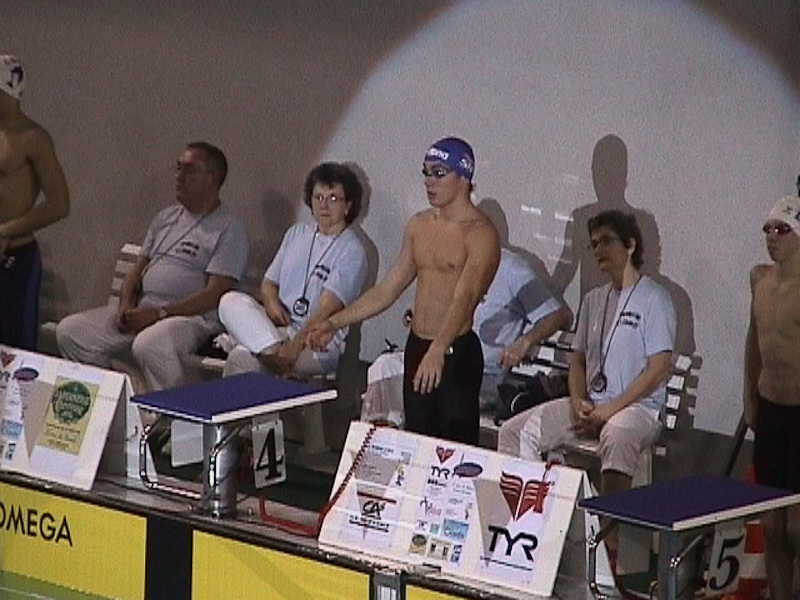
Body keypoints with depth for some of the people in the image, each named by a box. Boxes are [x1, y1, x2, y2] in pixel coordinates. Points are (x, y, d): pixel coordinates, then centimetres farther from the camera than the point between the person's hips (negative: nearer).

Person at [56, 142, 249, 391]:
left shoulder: (229, 229, -3)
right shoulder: (166, 218, 21)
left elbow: (215, 293, -13)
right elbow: (138, 269, 22)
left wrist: (159, 313, -19)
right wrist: (126, 304, -1)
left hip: (192, 316, -8)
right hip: (141, 310, 8)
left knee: (149, 345, -40)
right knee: (70, 331, -6)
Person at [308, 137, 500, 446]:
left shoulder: (480, 234, -12)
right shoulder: (418, 226, 12)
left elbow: (464, 298, -27)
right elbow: (388, 289, 17)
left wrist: (438, 351, -41)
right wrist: (335, 322, 10)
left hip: (456, 352, -7)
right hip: (416, 348, 7)